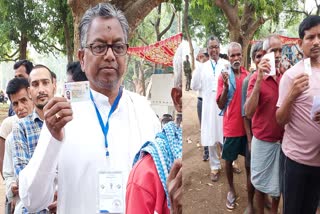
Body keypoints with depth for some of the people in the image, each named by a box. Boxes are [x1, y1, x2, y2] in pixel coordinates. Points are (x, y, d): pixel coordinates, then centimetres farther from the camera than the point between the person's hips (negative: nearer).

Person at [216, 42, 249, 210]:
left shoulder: (248, 75, 1)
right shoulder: (223, 76, -9)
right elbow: (220, 105, -10)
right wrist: (225, 86, -24)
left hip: (247, 124, 3)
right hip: (231, 126, -3)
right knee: (229, 159, 10)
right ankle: (231, 190, 28)